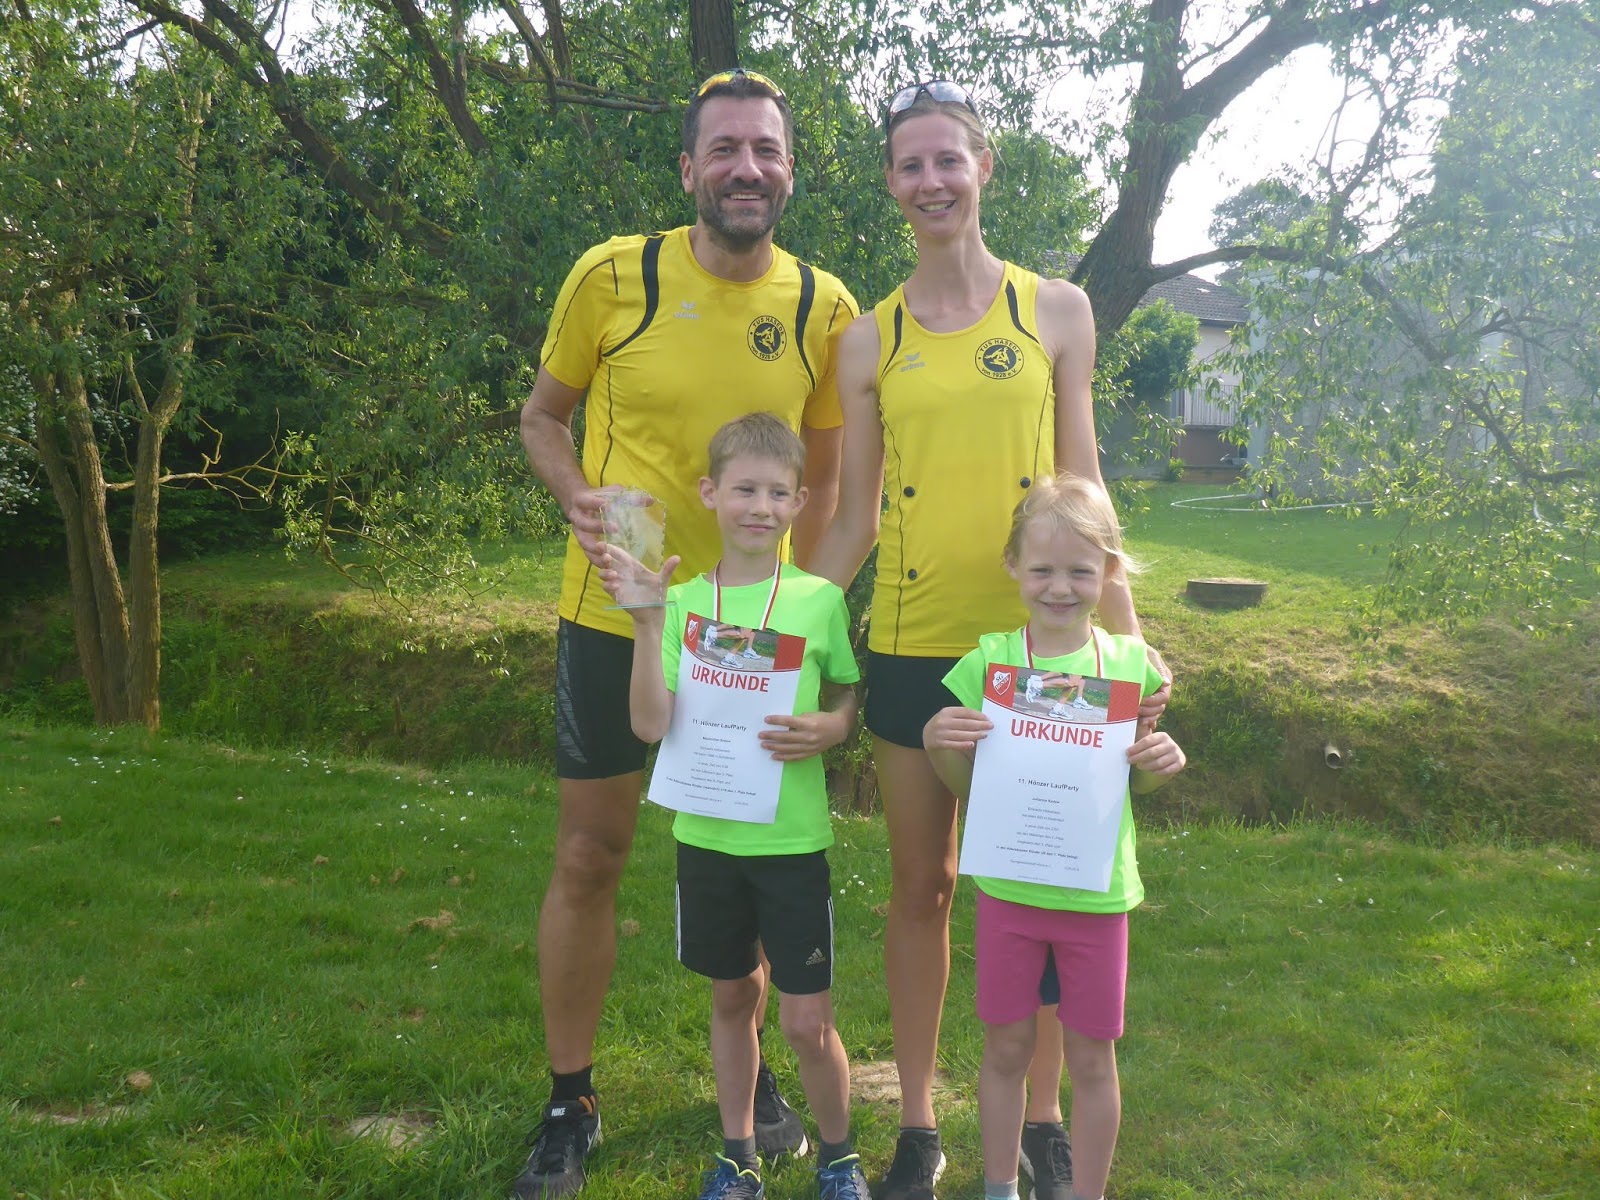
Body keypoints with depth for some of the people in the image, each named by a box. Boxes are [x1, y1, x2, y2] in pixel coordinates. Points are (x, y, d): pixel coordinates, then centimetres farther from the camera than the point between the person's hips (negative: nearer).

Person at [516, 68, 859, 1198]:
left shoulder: (826, 307, -3)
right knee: (590, 856, 6)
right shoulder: (611, 276, -8)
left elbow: (827, 469, 8)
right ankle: (570, 1105, 25)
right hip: (615, 614, -1)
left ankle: (750, 1073, 36)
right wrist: (578, 496, -15)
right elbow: (544, 415, 5)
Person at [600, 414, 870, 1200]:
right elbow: (651, 724, -13)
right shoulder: (682, 601, -4)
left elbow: (851, 703, 7)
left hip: (793, 839, -2)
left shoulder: (820, 599, -5)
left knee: (807, 1022, 3)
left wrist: (825, 731, -15)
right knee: (730, 998, 18)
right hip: (706, 835, 2)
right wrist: (647, 622, -22)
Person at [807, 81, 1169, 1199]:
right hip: (910, 646, 1)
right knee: (922, 886, 11)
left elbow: (1083, 492, 4)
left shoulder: (1055, 309, 3)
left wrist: (1131, 635, -1)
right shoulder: (870, 340, 5)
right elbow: (853, 521, 7)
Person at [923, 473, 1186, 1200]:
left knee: (1091, 1058, 13)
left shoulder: (1128, 663, -4)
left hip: (1097, 892, 1)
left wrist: (1160, 765, -12)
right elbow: (965, 784, -2)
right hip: (1008, 888, 0)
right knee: (1006, 1049, 14)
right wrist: (938, 743, -21)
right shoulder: (989, 662, -8)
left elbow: (1131, 779, 9)